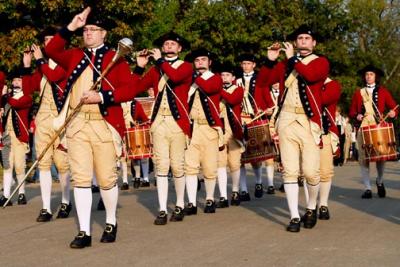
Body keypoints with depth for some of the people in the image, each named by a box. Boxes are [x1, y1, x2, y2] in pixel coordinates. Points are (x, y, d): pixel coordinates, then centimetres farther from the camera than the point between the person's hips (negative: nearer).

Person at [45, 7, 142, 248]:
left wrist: (101, 96, -16)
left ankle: (111, 223, 25)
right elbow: (52, 50, 7)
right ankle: (84, 232, 3)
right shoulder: (75, 56, 16)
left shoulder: (116, 58, 3)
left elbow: (131, 88, -5)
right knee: (81, 178, -1)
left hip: (105, 125, -3)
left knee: (107, 178, 3)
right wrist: (71, 27, 1)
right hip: (77, 124, 3)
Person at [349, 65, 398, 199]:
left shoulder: (383, 91, 13)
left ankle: (379, 182, 23)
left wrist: (393, 112, -14)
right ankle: (367, 189, 2)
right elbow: (351, 112, 15)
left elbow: (394, 107, 8)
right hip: (363, 128, 1)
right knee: (363, 158, -5)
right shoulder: (358, 93, 15)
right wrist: (357, 116, -7)